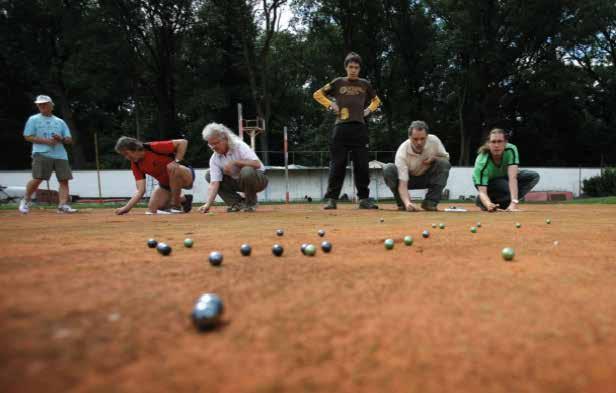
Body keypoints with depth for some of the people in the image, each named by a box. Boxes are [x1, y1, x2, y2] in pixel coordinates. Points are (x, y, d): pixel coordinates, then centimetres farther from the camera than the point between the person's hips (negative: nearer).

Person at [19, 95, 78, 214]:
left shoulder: (60, 121, 18)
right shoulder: (33, 119, 10)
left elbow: (69, 140, 15)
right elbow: (28, 137, 3)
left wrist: (61, 139, -7)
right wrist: (45, 140, -11)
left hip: (60, 155, 3)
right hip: (41, 154, -3)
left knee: (64, 180, -7)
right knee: (37, 179, -12)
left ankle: (63, 205, -7)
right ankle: (26, 200, 12)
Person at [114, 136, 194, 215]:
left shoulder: (154, 147, -24)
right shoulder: (135, 164, -7)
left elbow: (183, 142, -23)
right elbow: (140, 190, -14)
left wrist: (176, 161, -29)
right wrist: (127, 207, -25)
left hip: (186, 176, -6)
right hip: (165, 184, 7)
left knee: (172, 167, -38)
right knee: (152, 210, -2)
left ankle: (176, 205, -20)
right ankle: (184, 199, 18)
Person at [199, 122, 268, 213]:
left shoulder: (239, 146, -20)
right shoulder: (214, 159, -7)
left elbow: (257, 164, -32)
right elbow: (214, 183, -16)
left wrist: (234, 162, -32)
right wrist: (208, 204, -29)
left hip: (259, 180, -6)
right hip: (237, 182, 6)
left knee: (247, 171, -38)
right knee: (209, 174, -3)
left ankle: (251, 203, -11)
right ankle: (237, 202, -4)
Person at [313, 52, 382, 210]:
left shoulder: (365, 84, 14)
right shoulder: (338, 82, 9)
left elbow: (376, 100, 29)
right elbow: (317, 94, 14)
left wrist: (369, 109, 11)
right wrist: (330, 104, 1)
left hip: (359, 128, 2)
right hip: (341, 127, -2)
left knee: (362, 165, 2)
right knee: (337, 164, -3)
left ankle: (364, 198, 10)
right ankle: (331, 198, 2)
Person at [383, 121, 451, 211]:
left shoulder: (434, 140, -23)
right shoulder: (402, 152, -32)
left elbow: (446, 157, -3)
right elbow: (402, 183, -37)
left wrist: (434, 158, -27)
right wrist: (407, 202, -55)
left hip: (428, 178, 3)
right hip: (408, 178, -2)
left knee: (444, 163, -26)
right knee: (388, 169, -31)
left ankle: (430, 202, -19)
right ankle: (402, 203, -12)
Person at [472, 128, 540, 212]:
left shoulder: (511, 150, -29)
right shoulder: (482, 162, -35)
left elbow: (512, 178, -38)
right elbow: (482, 191, -39)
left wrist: (514, 203, -48)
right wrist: (488, 204, -61)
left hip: (504, 177, 5)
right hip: (487, 182, -4)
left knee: (534, 176, -19)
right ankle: (480, 201, -11)